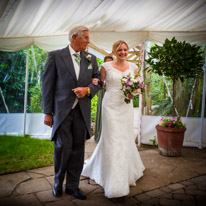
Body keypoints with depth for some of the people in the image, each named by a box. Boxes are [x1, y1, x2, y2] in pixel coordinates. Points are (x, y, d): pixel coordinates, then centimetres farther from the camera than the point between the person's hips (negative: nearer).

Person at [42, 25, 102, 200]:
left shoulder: (91, 59, 11)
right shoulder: (55, 56, 0)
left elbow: (98, 80, 13)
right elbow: (48, 84, -1)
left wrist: (88, 90, -10)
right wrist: (48, 112, -4)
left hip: (82, 111, 3)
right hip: (62, 110, -3)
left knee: (78, 149, 7)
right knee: (63, 147, -4)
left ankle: (72, 186, 23)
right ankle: (58, 182, 23)